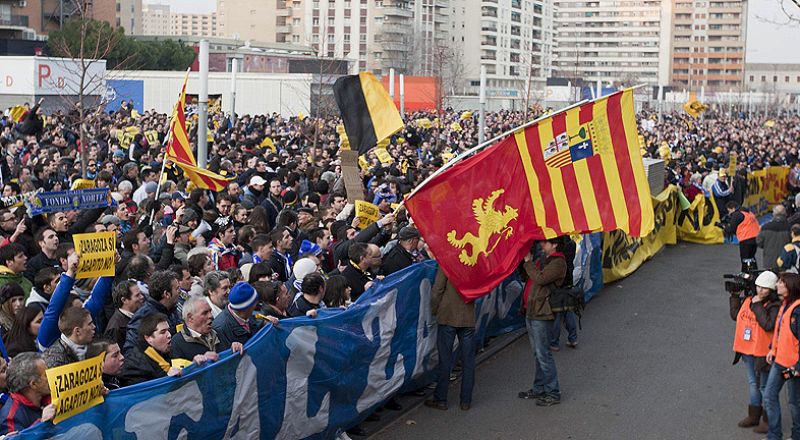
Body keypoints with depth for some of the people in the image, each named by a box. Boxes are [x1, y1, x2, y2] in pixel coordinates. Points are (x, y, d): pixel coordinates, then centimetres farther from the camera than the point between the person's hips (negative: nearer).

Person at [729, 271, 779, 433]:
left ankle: (769, 420, 16)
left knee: (765, 386, 3)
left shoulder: (774, 306, -17)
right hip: (747, 349, 7)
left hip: (762, 351, -7)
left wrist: (758, 306, -24)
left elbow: (768, 325, -30)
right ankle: (754, 416, 33)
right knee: (753, 383, 20)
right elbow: (735, 315, 13)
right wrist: (735, 296, 6)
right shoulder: (748, 299, 3)